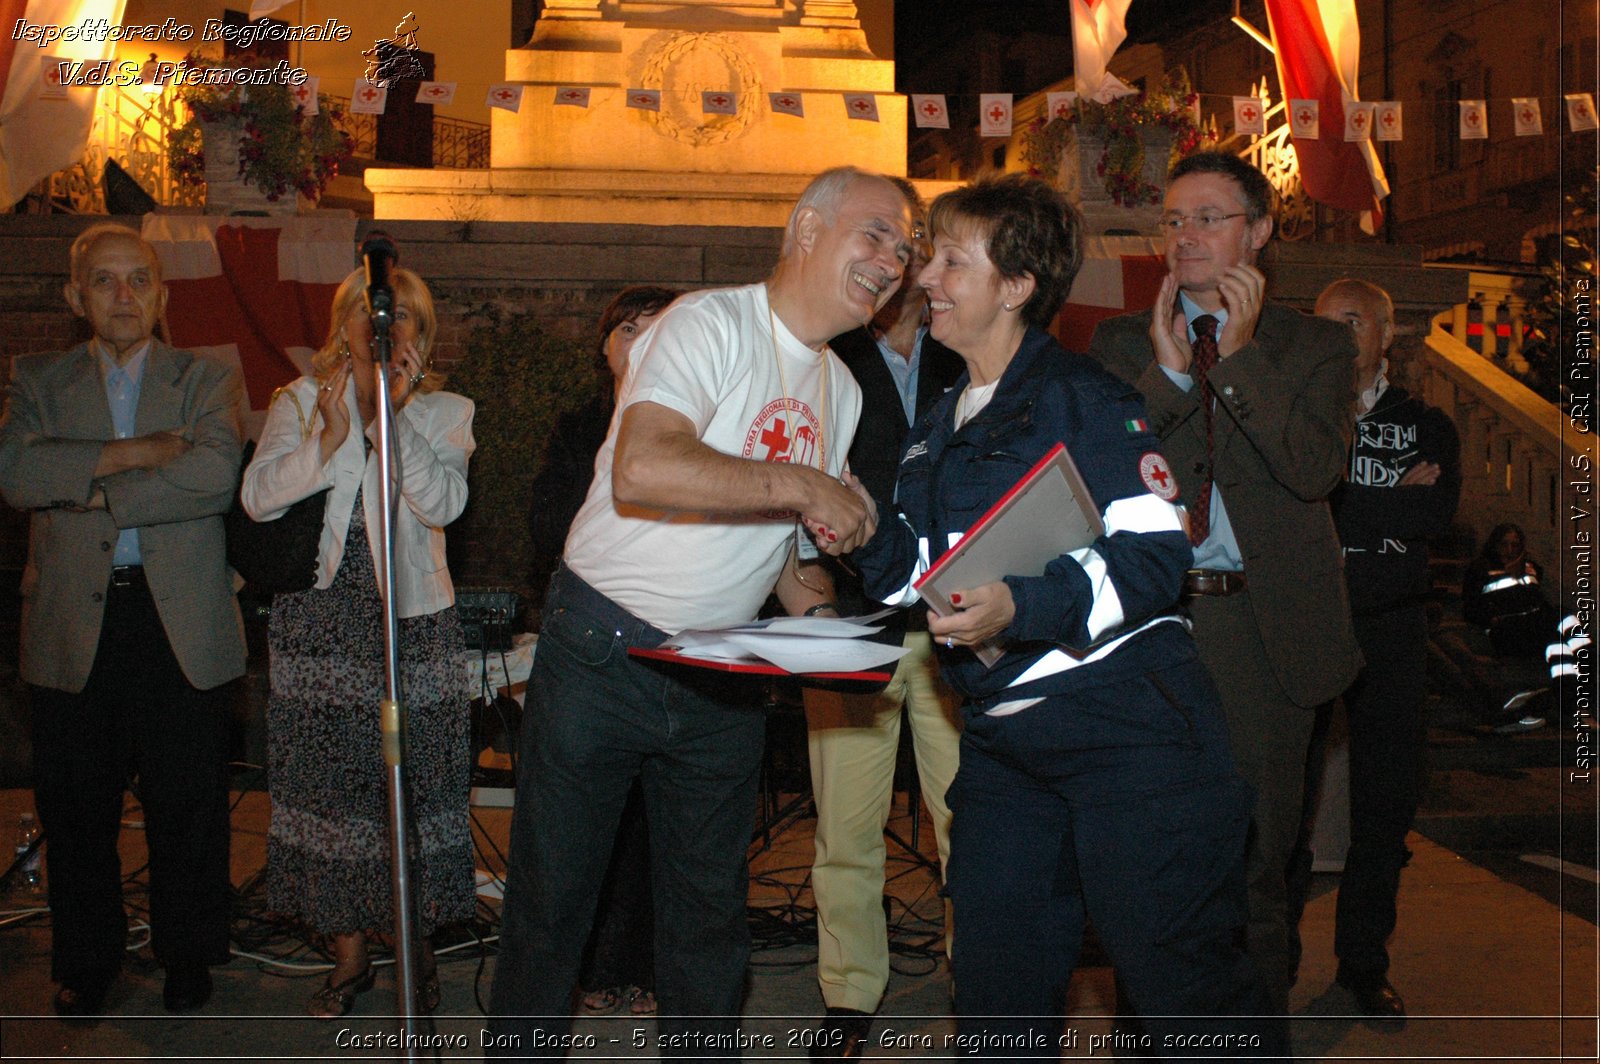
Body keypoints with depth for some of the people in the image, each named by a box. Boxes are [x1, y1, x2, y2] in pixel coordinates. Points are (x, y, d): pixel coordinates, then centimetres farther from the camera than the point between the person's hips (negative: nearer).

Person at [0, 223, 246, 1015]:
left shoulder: (208, 380, 6)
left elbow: (216, 474, -13)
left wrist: (91, 492, -11)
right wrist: (136, 453, -14)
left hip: (180, 624, -1)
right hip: (73, 624, 2)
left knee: (188, 803, 6)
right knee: (76, 807, 9)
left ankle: (188, 957, 23)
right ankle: (86, 962, 26)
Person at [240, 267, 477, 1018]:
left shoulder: (445, 413, 5)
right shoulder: (300, 403, 7)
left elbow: (443, 503, -13)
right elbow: (260, 498, -8)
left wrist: (392, 416, -19)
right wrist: (335, 431, -17)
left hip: (412, 620, -1)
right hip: (317, 619, 1)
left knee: (412, 783, 1)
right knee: (331, 786, 6)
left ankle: (417, 950, 19)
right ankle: (349, 957, 22)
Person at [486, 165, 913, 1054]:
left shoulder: (842, 389, 11)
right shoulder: (712, 323, -15)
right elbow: (642, 471, -31)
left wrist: (815, 611, -1)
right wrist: (801, 486, -27)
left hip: (721, 680, 7)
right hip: (604, 653, -6)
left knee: (710, 906, 13)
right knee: (551, 891, 6)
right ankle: (518, 1041, 25)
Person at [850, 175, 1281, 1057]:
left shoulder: (1080, 398, -6)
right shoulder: (939, 429, 18)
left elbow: (1156, 556, -15)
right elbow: (917, 578, 21)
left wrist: (1020, 607, -27)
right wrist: (866, 533, 1)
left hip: (1123, 727, -7)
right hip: (1003, 743, 8)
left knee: (1184, 983, -1)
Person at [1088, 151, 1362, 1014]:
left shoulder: (1315, 345, 6)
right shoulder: (1121, 343, 9)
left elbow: (1316, 471, -10)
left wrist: (1238, 358, -14)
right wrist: (1168, 371, -13)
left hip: (1262, 627, -1)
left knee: (1256, 855, 9)